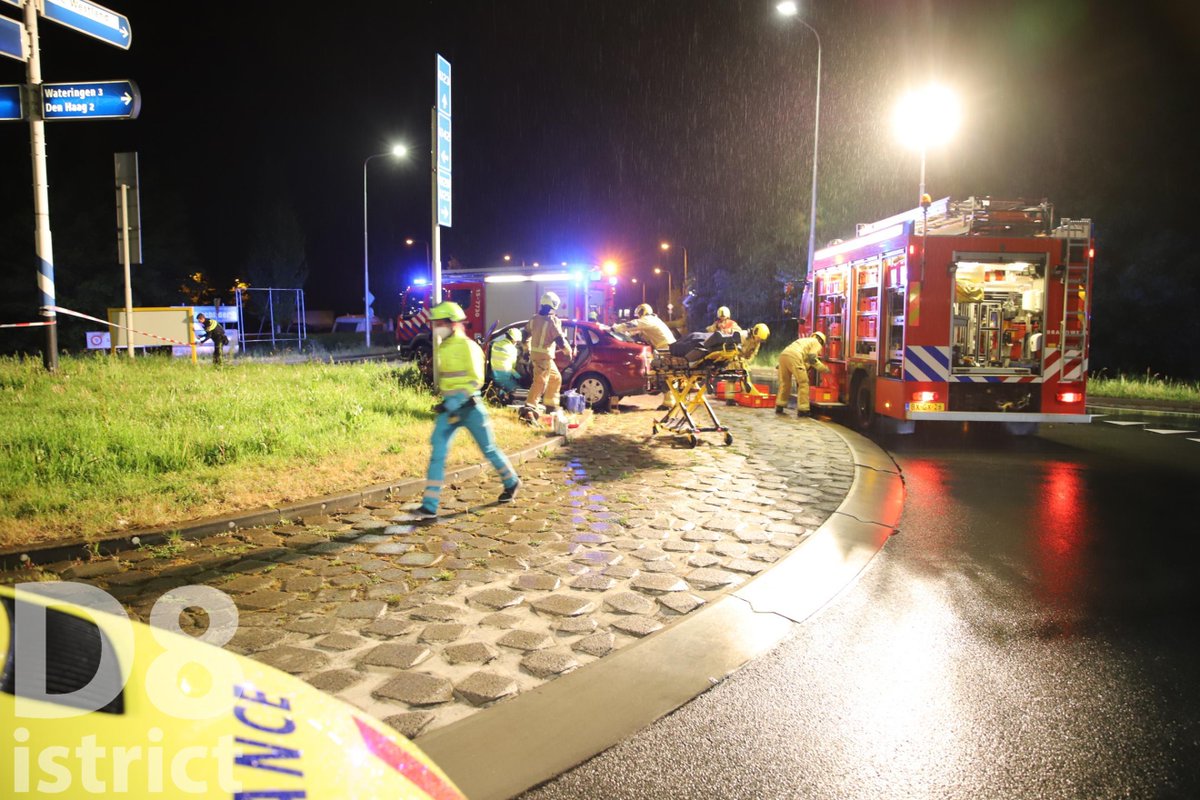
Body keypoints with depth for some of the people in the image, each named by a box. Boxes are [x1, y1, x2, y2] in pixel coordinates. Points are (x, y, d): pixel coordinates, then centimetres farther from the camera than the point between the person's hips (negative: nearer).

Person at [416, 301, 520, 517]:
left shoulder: (467, 346, -15)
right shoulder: (442, 347, 9)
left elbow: (475, 380, -19)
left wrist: (455, 402, -26)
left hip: (469, 406, -6)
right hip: (449, 406, 6)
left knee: (489, 449, 10)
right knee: (437, 451, -6)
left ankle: (511, 482, 36)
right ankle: (430, 505, -8)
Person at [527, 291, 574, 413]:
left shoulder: (534, 319, 10)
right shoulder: (552, 321, -14)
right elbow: (560, 340, -16)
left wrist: (528, 351, 33)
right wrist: (569, 351, 1)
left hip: (535, 353, 9)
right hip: (544, 356, -9)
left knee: (556, 378, 21)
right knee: (540, 382, -11)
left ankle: (551, 405, 26)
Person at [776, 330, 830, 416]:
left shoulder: (804, 340, 39)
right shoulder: (817, 343, 17)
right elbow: (812, 358, 2)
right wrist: (824, 368, 11)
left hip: (783, 354, 7)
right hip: (794, 357, -7)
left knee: (785, 382, 21)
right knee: (803, 383, 2)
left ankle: (779, 406, 23)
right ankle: (802, 410, -1)